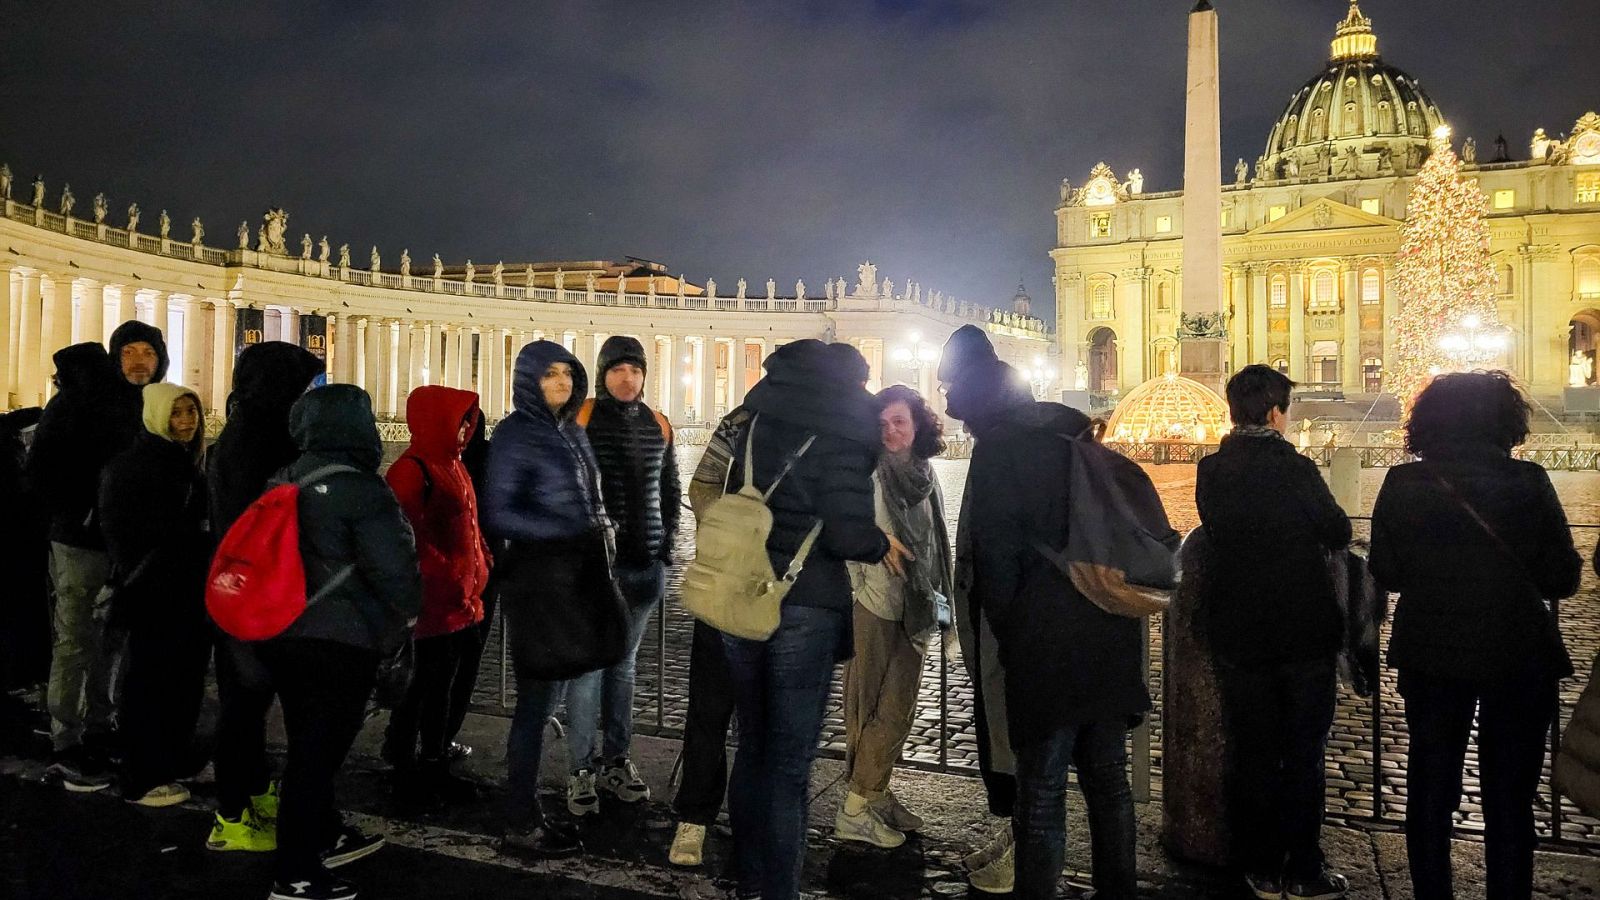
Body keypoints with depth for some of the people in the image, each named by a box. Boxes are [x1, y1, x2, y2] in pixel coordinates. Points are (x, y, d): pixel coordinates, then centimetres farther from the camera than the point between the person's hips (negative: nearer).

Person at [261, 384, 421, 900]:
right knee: (317, 752, 0)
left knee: (308, 744, 20)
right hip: (339, 643, -8)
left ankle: (325, 837, 37)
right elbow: (393, 566, -19)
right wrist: (407, 611, 0)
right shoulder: (360, 488, -17)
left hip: (280, 633, 8)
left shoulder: (285, 482, 7)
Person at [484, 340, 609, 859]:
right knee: (539, 697, -3)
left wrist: (599, 527, 4)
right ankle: (522, 825, 9)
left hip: (573, 576, 8)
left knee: (550, 692, 12)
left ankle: (527, 810, 23)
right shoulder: (515, 434, -9)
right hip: (535, 577, -8)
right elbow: (499, 513, -15)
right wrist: (571, 533, -19)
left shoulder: (572, 432, 13)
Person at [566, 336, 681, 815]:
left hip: (646, 562, 5)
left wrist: (667, 543, 11)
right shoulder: (582, 417, -5)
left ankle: (616, 760, 22)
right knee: (589, 664, -3)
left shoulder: (658, 424, 10)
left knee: (624, 663, 13)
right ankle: (583, 769, 7)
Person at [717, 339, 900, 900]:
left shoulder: (757, 422, 7)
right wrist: (882, 545, 1)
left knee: (752, 748, 17)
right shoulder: (842, 433, -11)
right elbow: (848, 533, -17)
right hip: (803, 608, -5)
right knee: (790, 763, 5)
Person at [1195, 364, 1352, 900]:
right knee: (1304, 754, 9)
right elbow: (1339, 534, -5)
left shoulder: (1210, 472, -4)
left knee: (1251, 754, 12)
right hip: (1305, 630, -3)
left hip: (1237, 633, 3)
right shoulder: (1296, 468, -15)